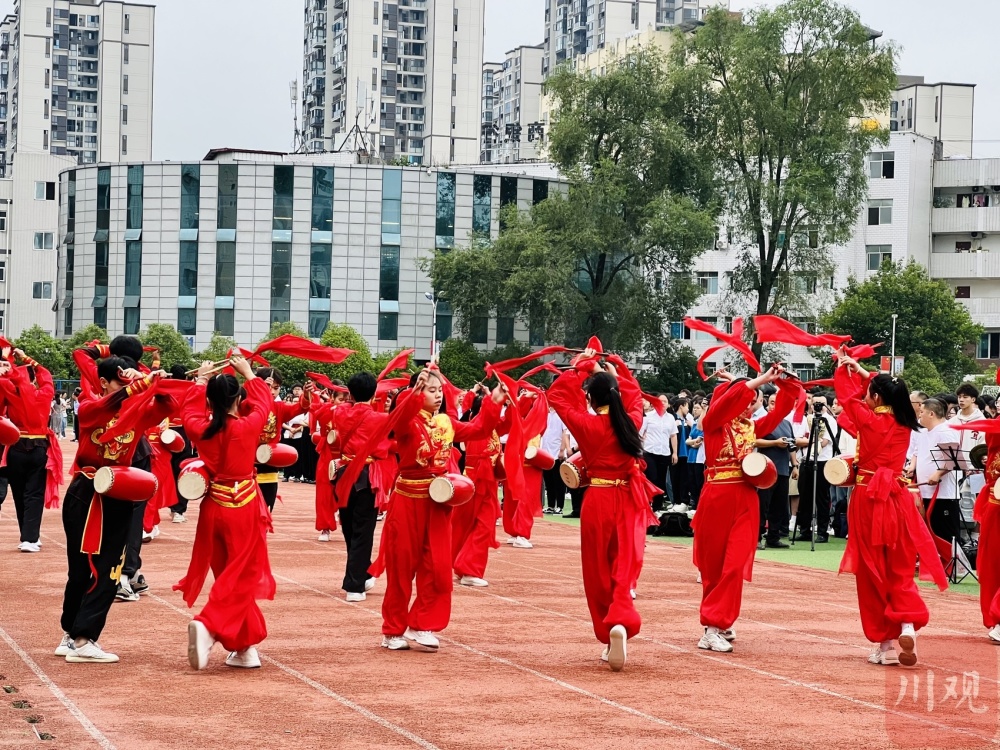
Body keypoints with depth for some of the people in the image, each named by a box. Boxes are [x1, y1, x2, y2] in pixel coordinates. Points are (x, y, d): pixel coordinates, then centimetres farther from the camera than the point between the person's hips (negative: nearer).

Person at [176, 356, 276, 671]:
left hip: (213, 507, 4)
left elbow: (190, 412, 18)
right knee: (240, 577, 0)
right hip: (244, 507, -4)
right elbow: (264, 402, 6)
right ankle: (208, 626, -24)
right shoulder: (248, 427, -13)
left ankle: (245, 647, 19)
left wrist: (201, 381, 27)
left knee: (227, 574, 15)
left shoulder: (201, 430, -5)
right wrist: (249, 373, 18)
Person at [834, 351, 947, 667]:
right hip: (896, 498, 4)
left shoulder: (870, 420, -10)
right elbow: (887, 393, 23)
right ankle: (908, 622, -15)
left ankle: (885, 643, 6)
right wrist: (863, 373, 31)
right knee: (900, 570, 11)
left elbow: (848, 396, 5)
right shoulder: (904, 424, 5)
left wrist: (842, 369, 22)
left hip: (868, 499, -4)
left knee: (872, 572, 4)